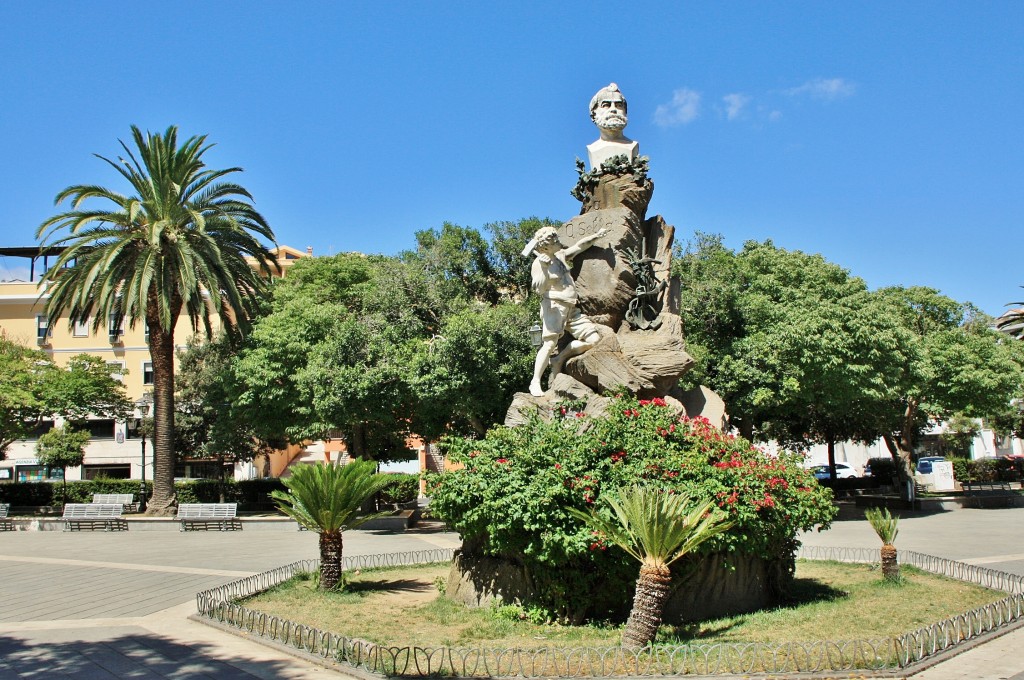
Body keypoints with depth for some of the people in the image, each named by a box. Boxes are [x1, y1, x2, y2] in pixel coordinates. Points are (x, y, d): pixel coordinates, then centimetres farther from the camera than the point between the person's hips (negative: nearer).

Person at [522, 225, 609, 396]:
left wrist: (597, 235, 25)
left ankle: (558, 360, 8)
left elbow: (580, 245, 29)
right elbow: (539, 289, -17)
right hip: (553, 306, -8)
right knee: (550, 344, -20)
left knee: (594, 339, -2)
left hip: (572, 309, 8)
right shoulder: (539, 263, -6)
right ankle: (535, 383, -17)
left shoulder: (561, 256, 17)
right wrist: (544, 268, -28)